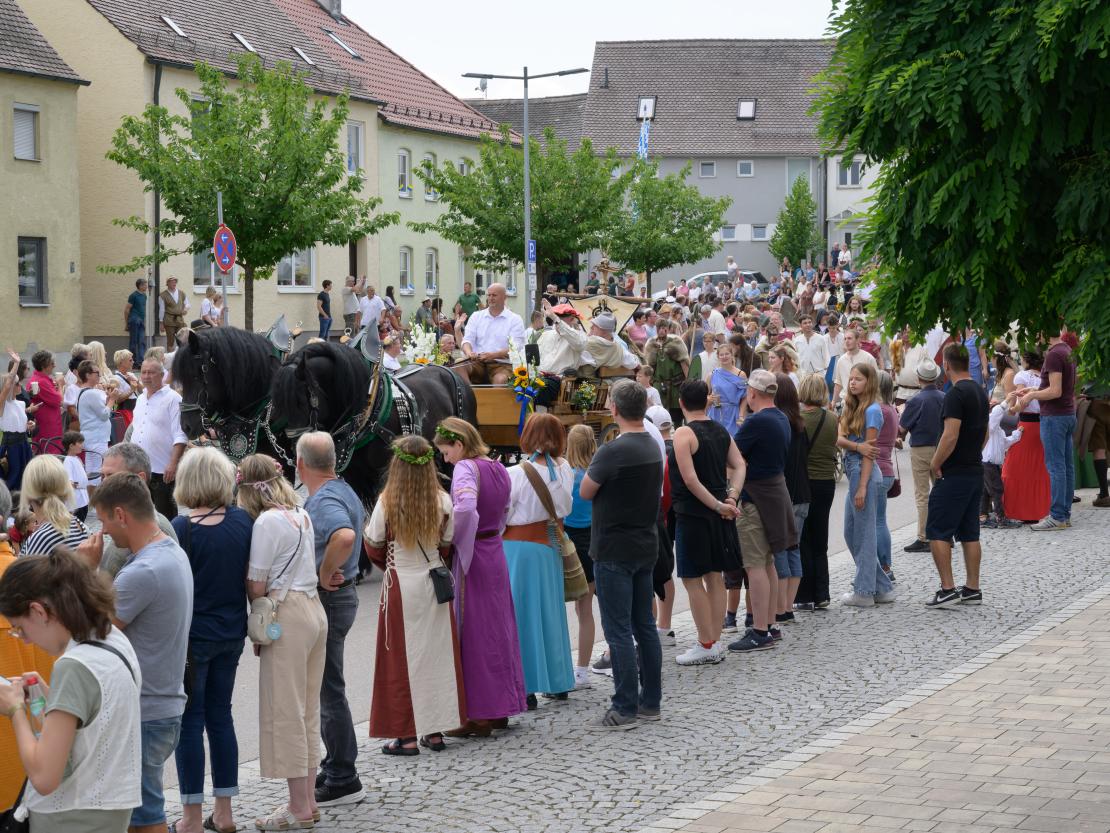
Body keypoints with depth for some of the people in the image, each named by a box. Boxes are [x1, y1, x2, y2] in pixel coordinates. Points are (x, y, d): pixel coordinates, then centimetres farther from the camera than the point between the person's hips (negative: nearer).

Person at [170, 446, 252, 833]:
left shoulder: (182, 528, -17)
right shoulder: (242, 520, -3)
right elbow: (252, 579, 4)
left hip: (193, 636, -5)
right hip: (231, 634, 5)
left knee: (190, 721, 4)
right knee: (220, 714, 15)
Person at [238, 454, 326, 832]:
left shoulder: (267, 522, -14)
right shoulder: (301, 514, 12)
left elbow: (256, 586, -12)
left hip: (287, 615, -9)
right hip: (313, 609, 9)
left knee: (285, 712, -2)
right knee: (308, 709, 14)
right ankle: (308, 798, 20)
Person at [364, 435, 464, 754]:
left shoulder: (388, 501, -13)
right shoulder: (442, 501, -5)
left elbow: (374, 547, -4)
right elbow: (446, 545, 5)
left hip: (400, 584, -3)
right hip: (435, 581, 3)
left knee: (403, 657, 4)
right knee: (437, 653, 11)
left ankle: (407, 736, 4)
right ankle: (435, 731, 16)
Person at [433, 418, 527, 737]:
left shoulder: (466, 468, -15)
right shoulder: (498, 469, 11)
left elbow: (465, 507, -31)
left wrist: (454, 539, -17)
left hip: (471, 555, -8)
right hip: (495, 552, 8)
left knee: (474, 634, -2)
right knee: (498, 629, 14)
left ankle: (479, 715, 2)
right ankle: (502, 706, 21)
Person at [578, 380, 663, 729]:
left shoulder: (613, 451, -20)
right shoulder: (653, 447, 7)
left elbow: (586, 491, -10)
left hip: (615, 550, -8)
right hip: (646, 546, 8)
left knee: (618, 630, -4)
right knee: (645, 625, 14)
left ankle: (625, 708, -3)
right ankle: (650, 701, 19)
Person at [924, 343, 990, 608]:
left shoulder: (956, 394, -17)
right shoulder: (980, 391, 12)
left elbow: (950, 436, -22)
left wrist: (936, 464, -11)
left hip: (954, 475, -9)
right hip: (975, 472, 9)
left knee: (937, 532, -4)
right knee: (970, 533, 12)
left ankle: (947, 589, -8)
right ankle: (972, 589, 14)